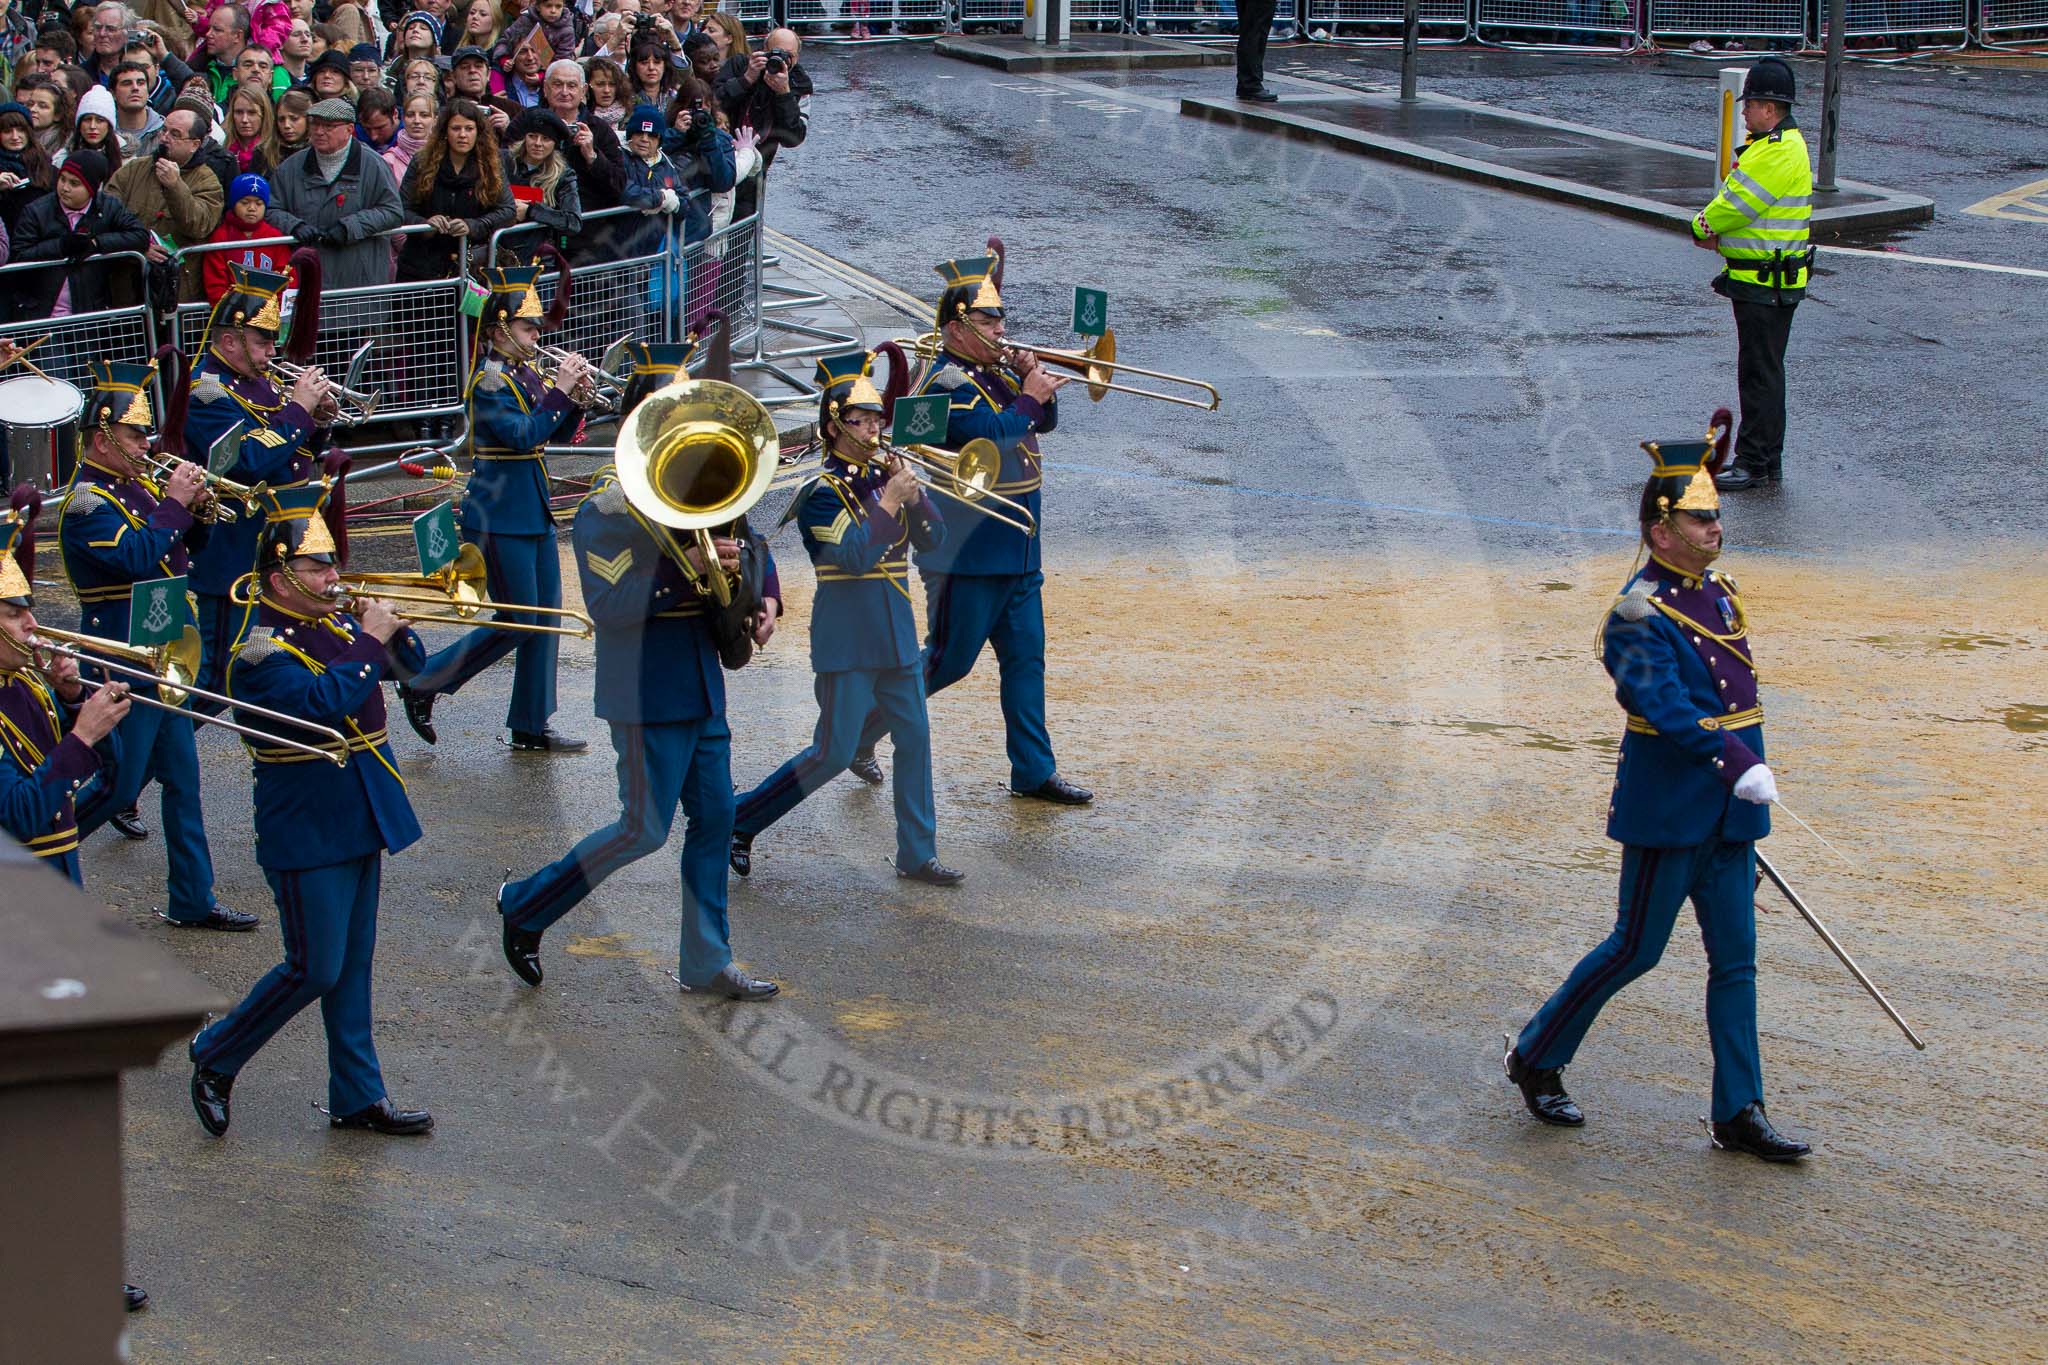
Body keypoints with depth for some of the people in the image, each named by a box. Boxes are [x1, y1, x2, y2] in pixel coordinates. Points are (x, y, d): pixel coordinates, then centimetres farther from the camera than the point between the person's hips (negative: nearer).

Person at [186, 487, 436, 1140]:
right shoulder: (260, 648, -17)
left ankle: (358, 1096, 19)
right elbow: (320, 700, -31)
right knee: (315, 970, -4)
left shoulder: (335, 625, 7)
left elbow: (407, 664, 15)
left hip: (361, 817, 8)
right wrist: (370, 642, -21)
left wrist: (395, 629, -5)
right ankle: (215, 1058, 15)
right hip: (307, 833, -8)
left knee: (352, 966, 12)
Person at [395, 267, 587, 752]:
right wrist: (560, 392, -21)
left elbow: (555, 434, 13)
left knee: (546, 617, 8)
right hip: (501, 516, -9)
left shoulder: (526, 375, 10)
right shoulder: (490, 381, -15)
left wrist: (575, 396, -3)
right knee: (518, 622, -5)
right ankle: (423, 685, 8)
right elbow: (524, 436, -25)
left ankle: (531, 728, 14)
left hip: (534, 512, 9)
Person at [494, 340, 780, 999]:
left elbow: (746, 543, 24)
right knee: (644, 829, -3)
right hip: (647, 692, -8)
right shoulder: (609, 502, -14)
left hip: (702, 685, 8)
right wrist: (687, 571, -28)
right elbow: (606, 604, -22)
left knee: (714, 818, 9)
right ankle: (526, 906, 15)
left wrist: (765, 595, 4)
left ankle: (707, 963, 19)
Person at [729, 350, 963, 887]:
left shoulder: (884, 476, 9)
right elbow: (854, 555, -23)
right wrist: (890, 501, -20)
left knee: (914, 739, 5)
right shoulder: (821, 491, -11)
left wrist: (913, 490, -9)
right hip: (846, 639, -7)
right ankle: (741, 820, 9)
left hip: (896, 633, 7)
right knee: (834, 753, -4)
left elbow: (933, 538, 5)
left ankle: (918, 855, 12)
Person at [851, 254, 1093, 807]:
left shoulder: (994, 371, 11)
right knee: (949, 660, 0)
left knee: (1026, 658, 8)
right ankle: (859, 732, 16)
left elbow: (1043, 422, 15)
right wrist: (1028, 395, -17)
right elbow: (990, 434, -29)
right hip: (966, 550, -8)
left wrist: (1035, 380, -3)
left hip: (1015, 549, 9)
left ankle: (1035, 771, 12)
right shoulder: (948, 383, -16)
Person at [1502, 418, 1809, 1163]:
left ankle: (1740, 1114, 10)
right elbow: (1667, 708, -28)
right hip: (1667, 813, -8)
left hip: (1727, 814, 8)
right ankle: (1536, 1057, 21)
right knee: (1636, 950, 2)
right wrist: (1740, 766, -39)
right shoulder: (1639, 616, -16)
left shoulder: (1719, 594, 10)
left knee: (1735, 959, 6)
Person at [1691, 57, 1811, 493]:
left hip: (1766, 288, -11)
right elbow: (1738, 201, 16)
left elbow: (1736, 205, -21)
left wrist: (1703, 226, -2)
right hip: (1759, 281, 11)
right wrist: (1716, 232, -2)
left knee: (1760, 373, -6)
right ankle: (1766, 459, 23)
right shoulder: (1775, 144, 15)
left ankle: (1756, 463, -3)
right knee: (1761, 371, 16)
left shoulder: (1779, 154, -20)